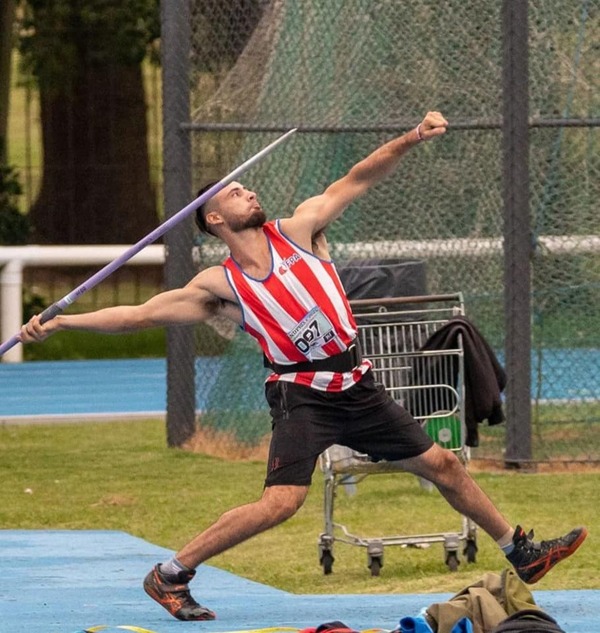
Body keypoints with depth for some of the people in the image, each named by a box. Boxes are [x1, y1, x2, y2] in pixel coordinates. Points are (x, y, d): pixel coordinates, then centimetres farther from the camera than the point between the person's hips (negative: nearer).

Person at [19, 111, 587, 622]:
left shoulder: (298, 231, 4)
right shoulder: (217, 287, -4)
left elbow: (356, 180, 3)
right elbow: (137, 314, -4)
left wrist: (411, 140, -9)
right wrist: (58, 323, -10)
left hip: (357, 387, 4)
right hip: (301, 396, -4)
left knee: (442, 465, 10)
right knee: (280, 502, -22)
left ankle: (521, 552, 26)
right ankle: (168, 576, -13)